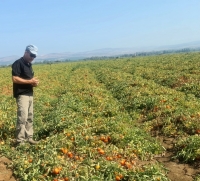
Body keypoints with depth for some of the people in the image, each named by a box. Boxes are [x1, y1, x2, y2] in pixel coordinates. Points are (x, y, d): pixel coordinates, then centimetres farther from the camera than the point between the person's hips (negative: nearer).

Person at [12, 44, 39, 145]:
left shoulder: (29, 65, 17)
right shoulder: (18, 63, -10)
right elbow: (15, 79, -18)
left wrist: (34, 82, 3)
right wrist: (30, 81, -18)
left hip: (30, 94, 9)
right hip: (21, 95, -9)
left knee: (30, 117, 11)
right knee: (22, 117, -13)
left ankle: (29, 138, 18)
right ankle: (20, 141, -8)